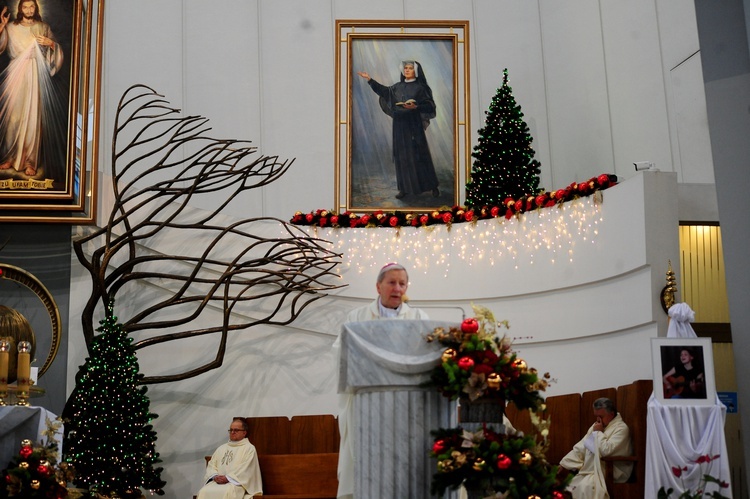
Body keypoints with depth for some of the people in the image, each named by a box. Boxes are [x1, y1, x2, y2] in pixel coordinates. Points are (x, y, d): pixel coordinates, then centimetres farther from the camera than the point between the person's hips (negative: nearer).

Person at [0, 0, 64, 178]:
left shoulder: (43, 27, 10)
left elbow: (57, 49, 13)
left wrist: (50, 43, -7)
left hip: (36, 76, 0)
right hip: (16, 75, 1)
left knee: (33, 117, -5)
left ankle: (29, 161, -1)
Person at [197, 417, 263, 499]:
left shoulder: (249, 448, 7)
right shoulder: (221, 448, 25)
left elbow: (245, 470, -6)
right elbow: (211, 465, 17)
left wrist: (228, 478, -15)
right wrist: (215, 476, -5)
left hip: (236, 483, -5)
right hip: (217, 481, 5)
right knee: (204, 492, -27)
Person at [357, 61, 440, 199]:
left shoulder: (420, 88, -3)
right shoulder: (398, 87, 11)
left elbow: (429, 105, -8)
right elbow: (384, 91, 21)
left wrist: (415, 107, -24)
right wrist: (369, 79, 20)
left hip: (414, 125, -5)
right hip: (400, 125, 5)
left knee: (420, 155, -3)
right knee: (401, 156, 4)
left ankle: (432, 186, 7)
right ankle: (404, 187, 11)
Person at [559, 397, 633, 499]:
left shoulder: (621, 428, -9)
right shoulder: (596, 426, 17)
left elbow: (606, 450, -23)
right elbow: (580, 448, 15)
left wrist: (598, 432, -9)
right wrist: (563, 465, 4)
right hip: (589, 471, 8)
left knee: (585, 487, -34)